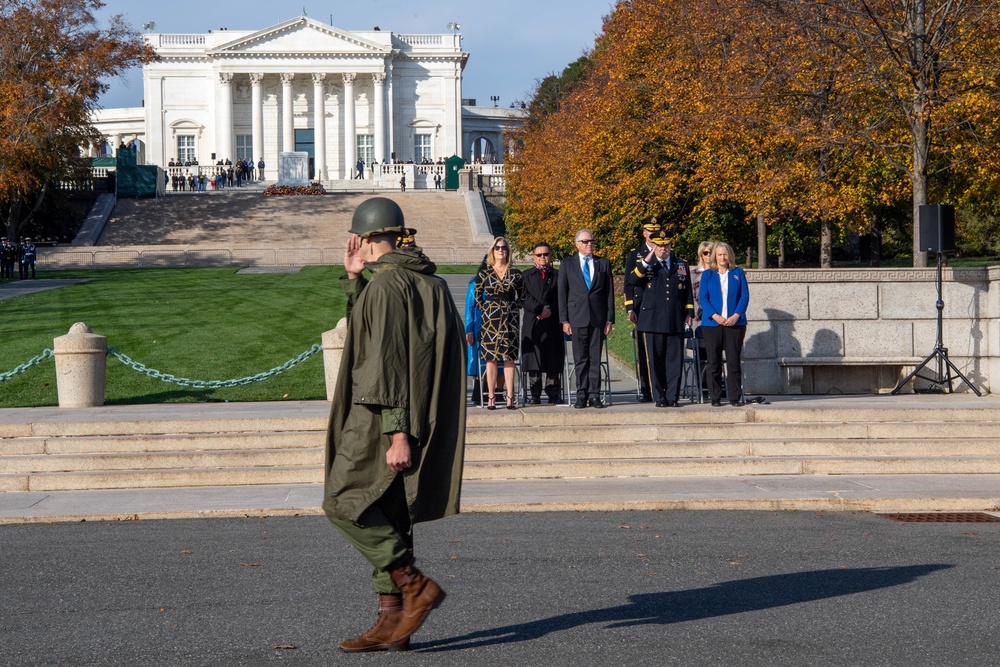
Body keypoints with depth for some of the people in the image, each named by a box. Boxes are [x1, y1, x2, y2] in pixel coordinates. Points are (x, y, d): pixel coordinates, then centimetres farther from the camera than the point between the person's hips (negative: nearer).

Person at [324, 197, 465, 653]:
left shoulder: (386, 284, -14)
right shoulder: (429, 281, 15)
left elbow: (388, 361, -21)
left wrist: (396, 433, -24)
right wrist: (353, 279, 22)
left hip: (382, 417, -9)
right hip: (419, 421, 9)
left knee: (344, 502, -5)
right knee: (388, 518, 10)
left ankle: (414, 585, -9)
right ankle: (391, 622, 10)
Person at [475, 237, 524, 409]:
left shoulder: (515, 273, 7)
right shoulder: (485, 273, 3)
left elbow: (521, 295, 14)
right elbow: (477, 296, 8)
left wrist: (514, 309, 6)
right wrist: (486, 310, 3)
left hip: (510, 318, 1)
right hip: (490, 319, -1)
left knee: (509, 358, -1)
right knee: (491, 358, -3)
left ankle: (510, 397, -1)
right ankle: (491, 398, -1)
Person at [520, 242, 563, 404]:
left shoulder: (558, 275, 14)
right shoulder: (526, 276, 13)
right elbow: (525, 298, 1)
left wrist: (549, 310, -11)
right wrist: (539, 309, -14)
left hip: (553, 323, 0)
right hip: (532, 324, 0)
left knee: (553, 362, -2)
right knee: (533, 362, -1)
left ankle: (553, 395, 2)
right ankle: (534, 395, 3)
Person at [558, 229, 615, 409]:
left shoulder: (603, 264, 11)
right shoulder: (568, 263, 8)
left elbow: (609, 292, 10)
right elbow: (562, 293, 5)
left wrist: (609, 319, 3)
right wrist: (564, 320, -2)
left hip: (598, 318, 1)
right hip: (577, 318, -1)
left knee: (595, 358, 0)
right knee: (580, 359, 1)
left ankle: (594, 395, 2)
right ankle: (581, 395, 5)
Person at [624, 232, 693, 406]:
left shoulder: (682, 266, 15)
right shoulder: (645, 266, 7)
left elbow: (688, 292, 18)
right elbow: (630, 281, -10)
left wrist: (689, 314, 11)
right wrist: (646, 262, -15)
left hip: (676, 323, 2)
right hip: (652, 322, -2)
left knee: (675, 361, 0)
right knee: (655, 362, 0)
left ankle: (672, 397, 5)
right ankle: (660, 398, 6)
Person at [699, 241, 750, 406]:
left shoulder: (738, 273, 10)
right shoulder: (707, 275, 9)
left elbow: (745, 296, 4)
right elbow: (703, 298, 1)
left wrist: (736, 315, -10)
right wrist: (715, 316, -13)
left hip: (735, 323, 0)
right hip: (712, 324, 0)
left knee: (734, 361, -3)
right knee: (714, 362, 0)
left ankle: (735, 397, 2)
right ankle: (715, 397, 6)